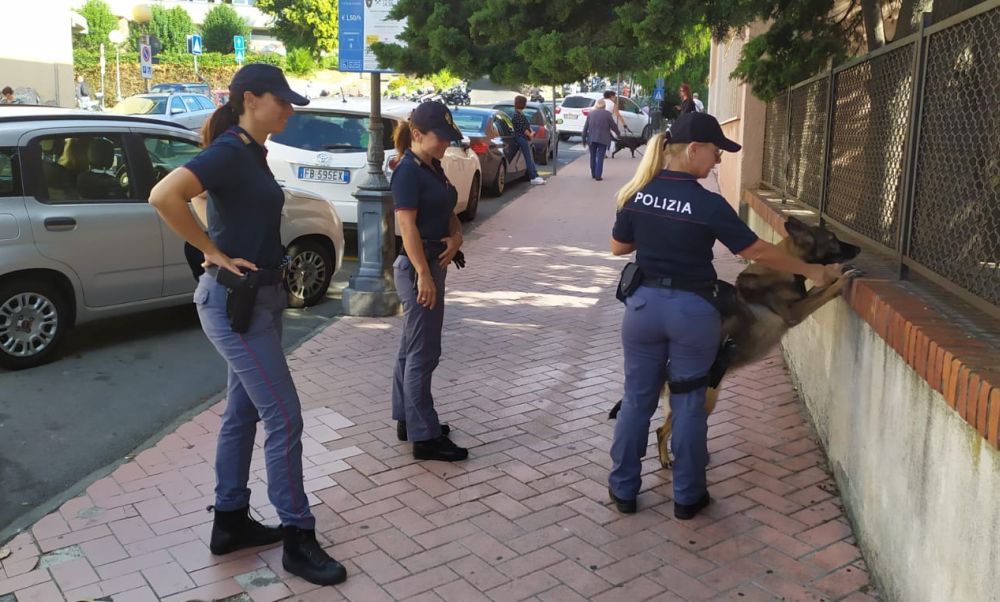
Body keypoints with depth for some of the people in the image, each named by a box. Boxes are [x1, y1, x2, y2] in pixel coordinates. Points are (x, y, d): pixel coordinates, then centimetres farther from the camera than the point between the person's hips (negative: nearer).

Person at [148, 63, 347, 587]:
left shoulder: (252, 153, 12)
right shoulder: (230, 151, -17)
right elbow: (163, 196, -30)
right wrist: (215, 253, -21)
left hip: (258, 298, 10)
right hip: (235, 301, -10)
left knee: (244, 411, 15)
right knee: (284, 416, -5)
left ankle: (230, 522, 28)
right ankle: (298, 539, 7)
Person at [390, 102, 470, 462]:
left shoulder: (433, 168, 12)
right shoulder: (408, 171, -16)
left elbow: (447, 212, 18)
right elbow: (407, 226, -22)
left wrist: (456, 236, -4)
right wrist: (423, 274, -25)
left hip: (433, 263, 10)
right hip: (418, 267, -10)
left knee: (412, 348, 16)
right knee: (423, 353, -4)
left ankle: (406, 420, 28)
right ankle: (425, 437, 3)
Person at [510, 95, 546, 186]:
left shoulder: (520, 114, 16)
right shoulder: (517, 115, -15)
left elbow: (527, 125, 20)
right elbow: (523, 128, -18)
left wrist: (531, 132, 3)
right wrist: (530, 135, -4)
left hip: (526, 139, 10)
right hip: (522, 138, -10)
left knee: (530, 158, 10)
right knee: (529, 159, -11)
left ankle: (535, 176, 13)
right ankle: (534, 177, -12)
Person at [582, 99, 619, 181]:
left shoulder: (591, 113, 6)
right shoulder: (607, 113, -3)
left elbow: (585, 127, 6)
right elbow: (613, 125, 0)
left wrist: (584, 139, 13)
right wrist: (617, 131, 21)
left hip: (592, 139, 3)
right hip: (603, 139, -3)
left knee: (593, 156, 16)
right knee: (600, 157, 0)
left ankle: (593, 174, 22)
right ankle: (598, 175, -4)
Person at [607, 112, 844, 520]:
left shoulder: (638, 193, -3)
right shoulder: (709, 205, -16)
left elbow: (618, 247, 7)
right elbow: (758, 252, -11)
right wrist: (812, 271, 1)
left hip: (644, 303, 4)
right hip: (692, 310, -3)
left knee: (637, 398, 15)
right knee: (689, 403, 11)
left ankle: (623, 489, 25)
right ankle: (687, 496, 23)